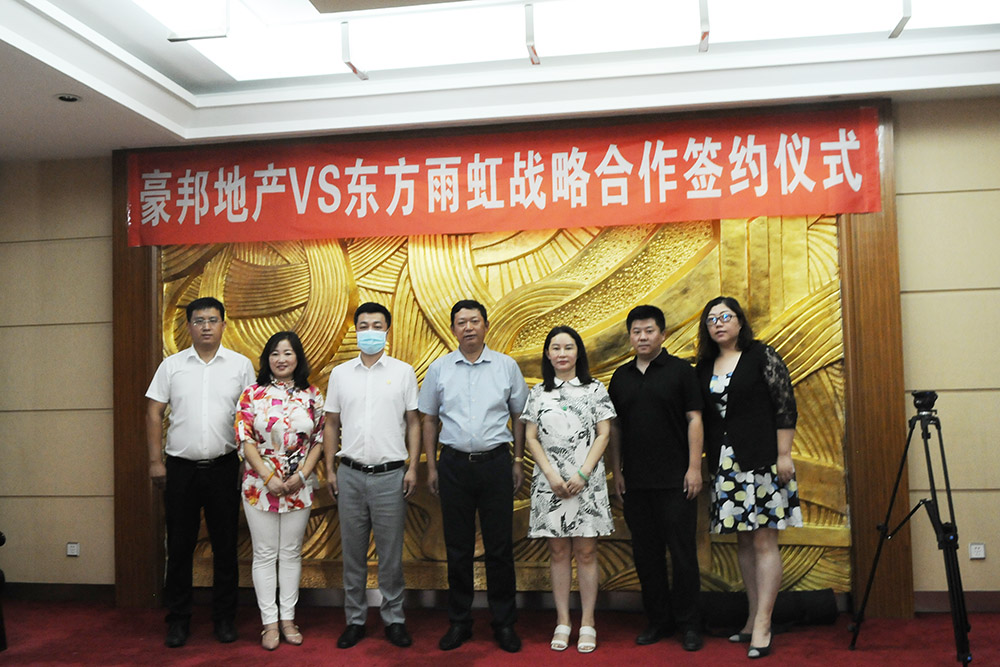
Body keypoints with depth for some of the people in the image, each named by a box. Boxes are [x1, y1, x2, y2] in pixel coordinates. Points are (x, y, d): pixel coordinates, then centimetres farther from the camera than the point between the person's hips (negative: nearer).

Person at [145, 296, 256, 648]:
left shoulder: (241, 365, 3)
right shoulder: (172, 365, 4)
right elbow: (154, 413, 5)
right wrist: (155, 460, -1)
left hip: (224, 467, 0)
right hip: (180, 468, 1)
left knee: (225, 545, 7)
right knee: (179, 546, 7)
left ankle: (224, 618, 20)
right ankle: (178, 619, 20)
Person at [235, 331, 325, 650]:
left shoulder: (313, 396, 3)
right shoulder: (252, 394, -1)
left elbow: (319, 440, 3)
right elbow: (244, 438, -6)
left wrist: (301, 475, -9)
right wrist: (268, 477, -13)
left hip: (299, 487, 1)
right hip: (260, 485, -1)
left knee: (291, 553, 9)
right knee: (264, 554, 5)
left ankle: (288, 618, 20)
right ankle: (269, 622, 14)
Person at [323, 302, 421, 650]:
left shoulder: (403, 371, 3)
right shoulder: (340, 373, 8)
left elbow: (413, 423, 4)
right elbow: (332, 425, 11)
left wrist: (413, 468, -3)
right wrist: (330, 470, 6)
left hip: (390, 475, -2)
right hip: (350, 475, 2)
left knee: (391, 553, 5)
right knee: (353, 553, 9)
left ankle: (394, 619, 18)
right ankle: (355, 619, 21)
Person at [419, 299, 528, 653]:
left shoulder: (507, 366, 3)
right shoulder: (439, 369, 5)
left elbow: (519, 416, 8)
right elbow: (429, 420, 10)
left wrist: (518, 461, 4)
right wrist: (431, 466, 7)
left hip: (496, 463, -1)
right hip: (454, 464, 1)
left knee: (500, 547, 4)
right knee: (457, 548, 8)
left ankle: (504, 623, 16)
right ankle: (459, 621, 20)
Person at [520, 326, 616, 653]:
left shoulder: (595, 389, 4)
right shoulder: (538, 392, 9)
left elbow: (603, 434, 0)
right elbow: (531, 437, 5)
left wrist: (583, 474, -10)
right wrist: (551, 475, -7)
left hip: (586, 481, -1)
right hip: (549, 481, 2)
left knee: (586, 552, 1)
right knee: (558, 552, 6)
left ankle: (587, 622, 10)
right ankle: (562, 621, 15)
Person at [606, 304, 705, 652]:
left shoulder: (680, 370, -1)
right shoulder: (621, 376, 11)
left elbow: (694, 420, -4)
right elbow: (615, 427, 13)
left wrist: (694, 467, -10)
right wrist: (616, 471, 8)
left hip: (675, 479, -4)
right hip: (635, 481, 4)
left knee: (682, 551, 1)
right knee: (645, 552, 10)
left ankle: (688, 623, 13)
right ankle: (658, 619, 22)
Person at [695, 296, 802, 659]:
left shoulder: (762, 355, -3)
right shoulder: (705, 366, 11)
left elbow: (785, 406, -6)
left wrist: (784, 455, -11)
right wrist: (707, 462, 12)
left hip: (761, 461, -5)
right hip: (726, 465, 6)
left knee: (764, 540, -5)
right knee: (743, 541, 11)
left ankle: (763, 626, -2)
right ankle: (753, 618, 19)